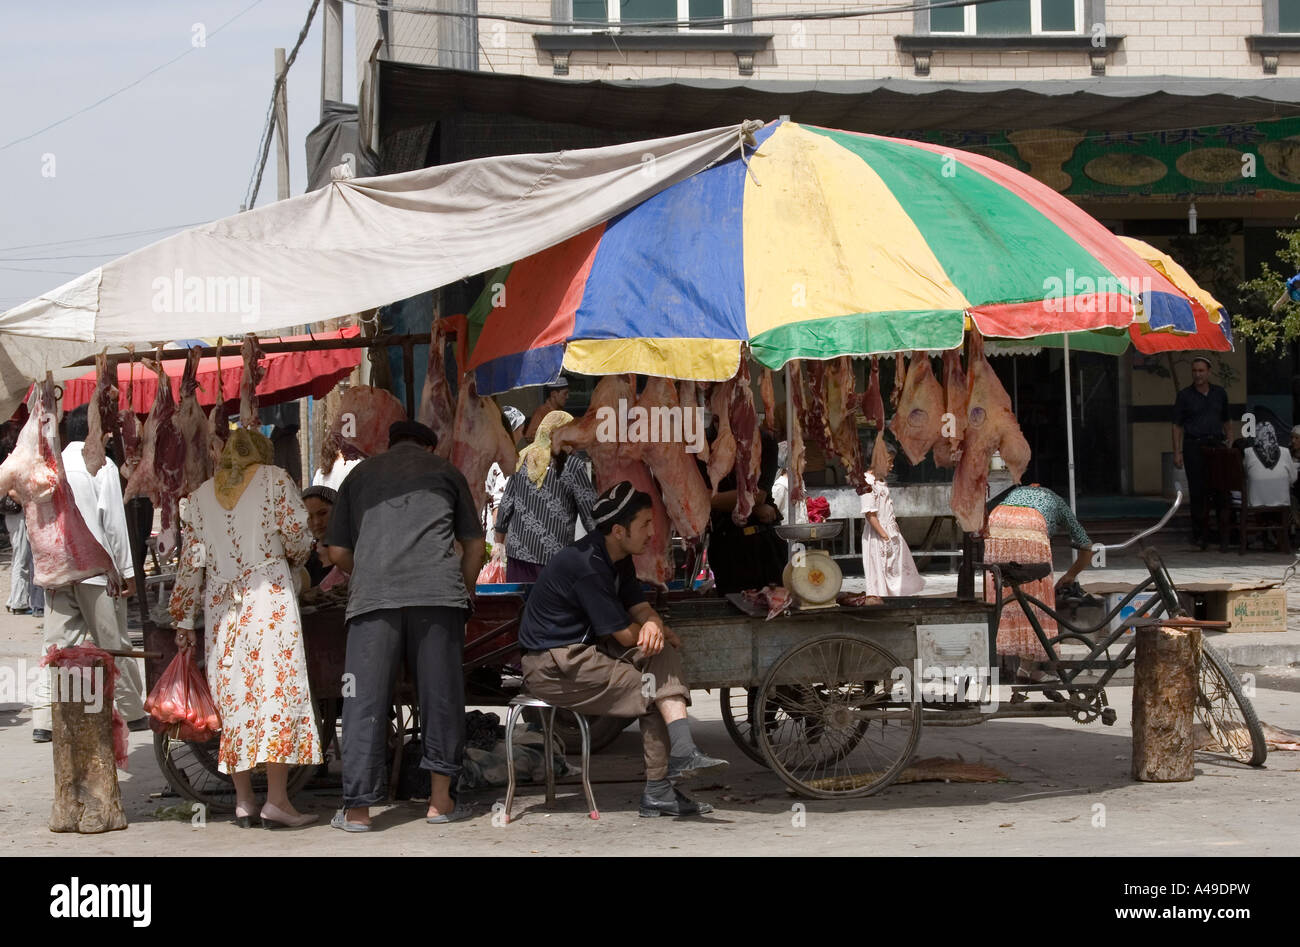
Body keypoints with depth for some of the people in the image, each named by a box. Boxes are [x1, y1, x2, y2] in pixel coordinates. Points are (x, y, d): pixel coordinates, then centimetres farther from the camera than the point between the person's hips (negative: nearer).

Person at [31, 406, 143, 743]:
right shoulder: (101, 465, -7)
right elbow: (114, 520, -10)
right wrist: (127, 571, -6)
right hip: (96, 568, -5)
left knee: (57, 643, 5)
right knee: (113, 643, 5)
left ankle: (44, 718, -1)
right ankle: (132, 712, 16)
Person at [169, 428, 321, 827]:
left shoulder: (199, 497, 14)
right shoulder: (274, 479, 4)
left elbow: (191, 561, 13)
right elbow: (299, 537, -2)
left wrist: (184, 618, 17)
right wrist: (291, 560, 20)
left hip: (220, 603, 4)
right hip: (269, 595, -4)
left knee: (234, 697, 6)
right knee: (279, 689, -5)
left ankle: (243, 800, 6)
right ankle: (277, 800, -12)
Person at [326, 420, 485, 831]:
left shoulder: (361, 474, 24)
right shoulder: (445, 471, 22)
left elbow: (338, 551, 19)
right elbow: (474, 544, 19)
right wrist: (462, 591, 31)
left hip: (373, 593, 0)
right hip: (437, 589, 0)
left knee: (365, 699, -1)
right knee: (441, 694, 7)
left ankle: (357, 808, -2)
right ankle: (440, 798, 10)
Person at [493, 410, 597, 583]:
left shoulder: (522, 459, 8)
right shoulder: (573, 465, -6)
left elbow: (506, 505, 13)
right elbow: (591, 516, -4)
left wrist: (499, 542, 24)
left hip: (518, 551, 5)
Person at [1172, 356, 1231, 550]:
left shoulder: (1220, 394, 12)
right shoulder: (1185, 395, 4)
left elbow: (1225, 422, 19)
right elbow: (1177, 426, 3)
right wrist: (1177, 452, -6)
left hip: (1216, 445, 2)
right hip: (1194, 446, -2)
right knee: (1197, 491, -3)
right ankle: (1199, 534, 1)